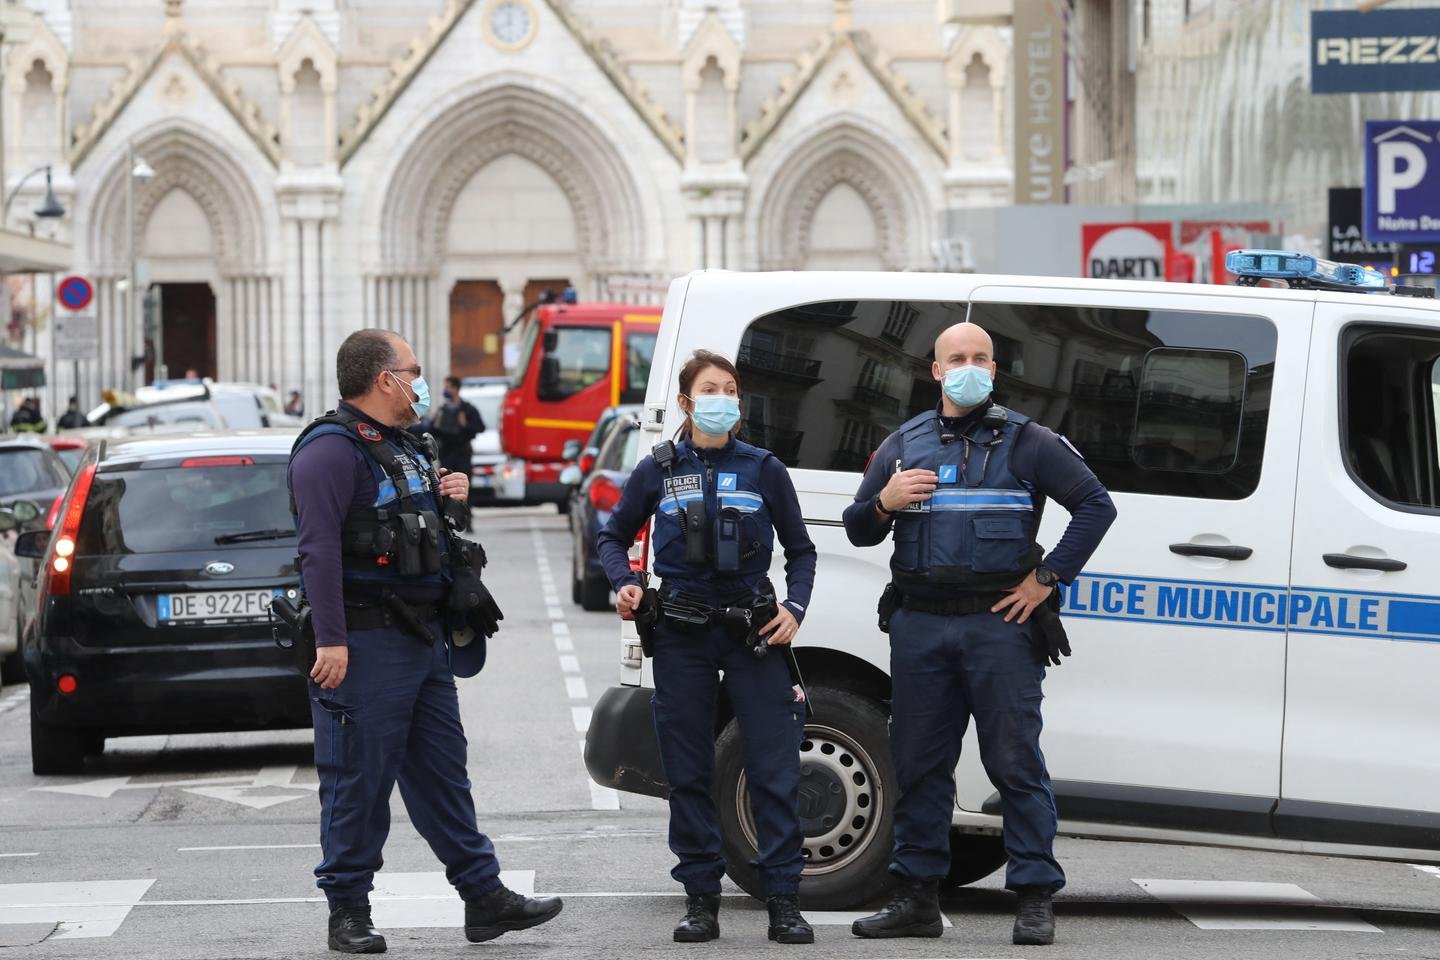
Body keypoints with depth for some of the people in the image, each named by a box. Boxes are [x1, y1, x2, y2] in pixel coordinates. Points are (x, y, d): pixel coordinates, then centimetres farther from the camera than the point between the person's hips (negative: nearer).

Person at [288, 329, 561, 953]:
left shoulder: (402, 448, 19)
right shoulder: (332, 450, -13)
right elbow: (318, 548, -21)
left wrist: (450, 497, 10)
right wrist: (330, 641, -27)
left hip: (423, 638, 10)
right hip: (366, 643, -9)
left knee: (443, 772, 12)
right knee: (358, 781, -3)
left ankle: (485, 899, 16)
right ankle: (348, 912, 5)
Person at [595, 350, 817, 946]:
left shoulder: (763, 470, 5)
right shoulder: (658, 471, 6)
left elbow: (800, 550, 12)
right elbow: (613, 537, 17)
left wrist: (794, 609, -3)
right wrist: (623, 584, -2)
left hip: (753, 633, -1)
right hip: (681, 634, 1)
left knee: (774, 771, -5)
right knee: (688, 773, 4)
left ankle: (783, 901, -2)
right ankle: (701, 898, 11)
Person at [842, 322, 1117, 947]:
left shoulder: (1027, 443, 6)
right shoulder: (902, 446, 16)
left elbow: (1096, 505, 2)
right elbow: (858, 532, 19)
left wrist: (1048, 577, -5)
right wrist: (883, 504, -3)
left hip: (1000, 622, -4)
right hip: (919, 626, 4)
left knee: (1017, 764, -5)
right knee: (918, 762, 6)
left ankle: (1035, 900, -2)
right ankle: (918, 899, 13)